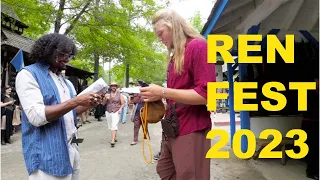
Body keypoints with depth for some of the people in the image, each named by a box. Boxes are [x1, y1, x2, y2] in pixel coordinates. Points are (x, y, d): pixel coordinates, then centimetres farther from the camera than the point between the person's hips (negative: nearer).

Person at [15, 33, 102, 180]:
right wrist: (76, 101, -23)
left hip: (71, 149, 8)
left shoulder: (64, 80, 15)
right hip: (47, 155, -7)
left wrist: (89, 104, 1)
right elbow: (36, 116, -21)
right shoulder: (28, 74, -9)